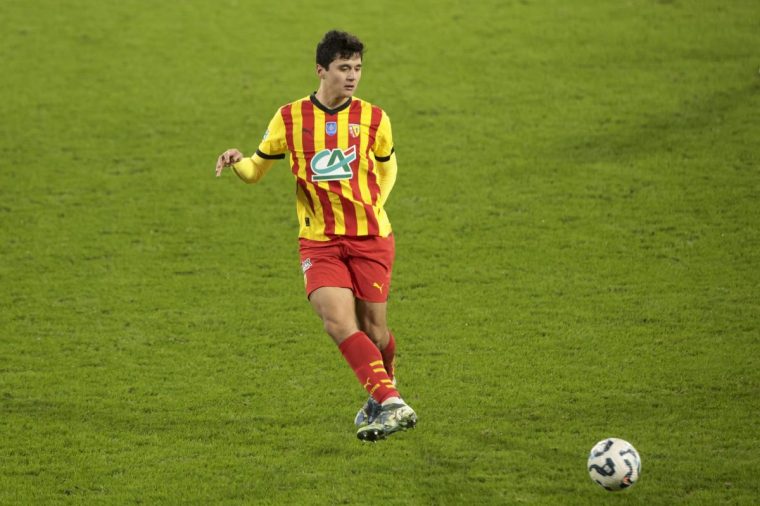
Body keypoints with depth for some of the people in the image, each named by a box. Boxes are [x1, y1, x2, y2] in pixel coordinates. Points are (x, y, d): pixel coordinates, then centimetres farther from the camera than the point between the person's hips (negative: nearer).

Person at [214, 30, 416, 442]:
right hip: (319, 241, 0)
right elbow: (256, 169, 10)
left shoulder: (372, 119, 1)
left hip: (370, 238, 0)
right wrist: (237, 163, -12)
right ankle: (392, 406, -24)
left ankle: (383, 394, 34)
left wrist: (372, 208, 6)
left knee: (373, 328, 4)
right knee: (338, 321, -20)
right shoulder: (290, 118, 0)